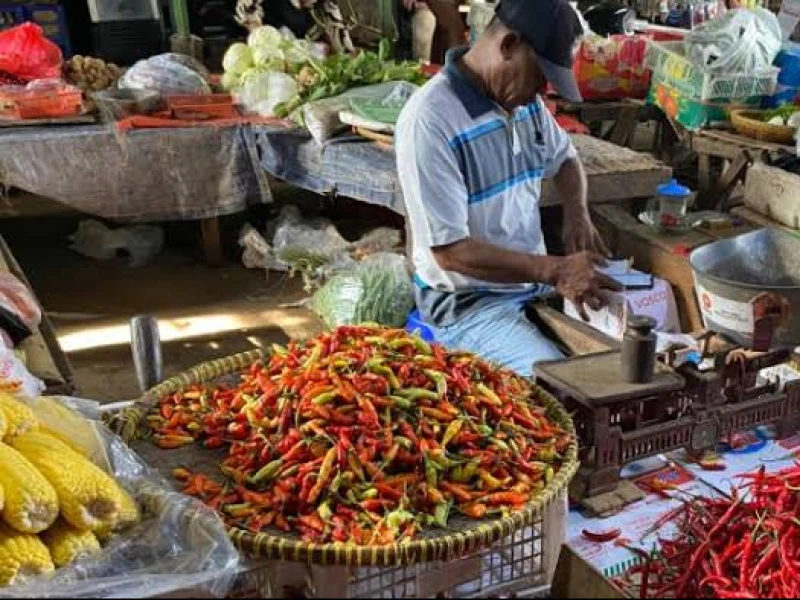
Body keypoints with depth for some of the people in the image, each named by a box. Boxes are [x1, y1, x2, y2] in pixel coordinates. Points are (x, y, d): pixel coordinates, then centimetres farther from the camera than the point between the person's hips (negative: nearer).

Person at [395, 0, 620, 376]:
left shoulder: (524, 98, 2)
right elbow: (450, 251, -24)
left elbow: (564, 158, 22)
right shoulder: (430, 121, -22)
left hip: (534, 279, 8)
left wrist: (577, 213, 0)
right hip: (468, 303, -8)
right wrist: (555, 271, -27)